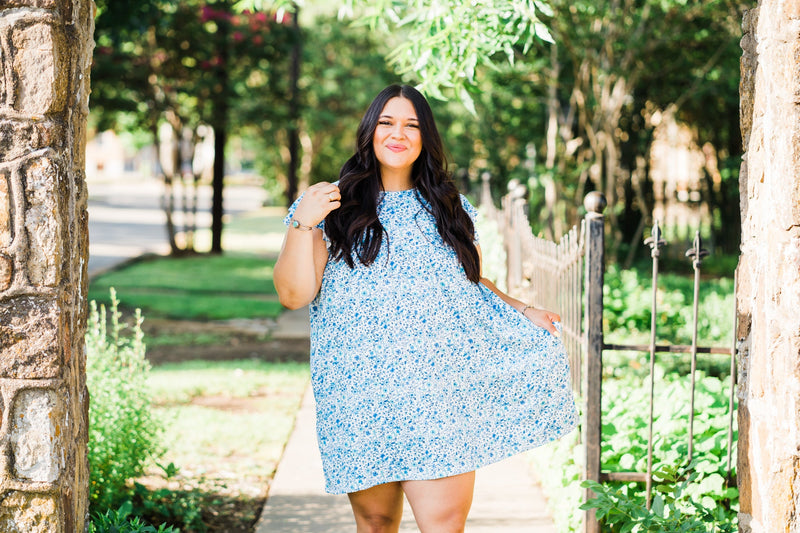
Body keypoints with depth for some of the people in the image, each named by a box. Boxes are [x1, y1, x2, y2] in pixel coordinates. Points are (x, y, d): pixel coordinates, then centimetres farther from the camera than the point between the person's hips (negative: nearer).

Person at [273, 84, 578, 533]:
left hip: (442, 399, 1)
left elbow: (476, 284, 25)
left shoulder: (452, 209, 15)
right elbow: (294, 294, -2)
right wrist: (302, 224, -13)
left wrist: (521, 312, 8)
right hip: (365, 397, -1)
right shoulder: (335, 205, 5)